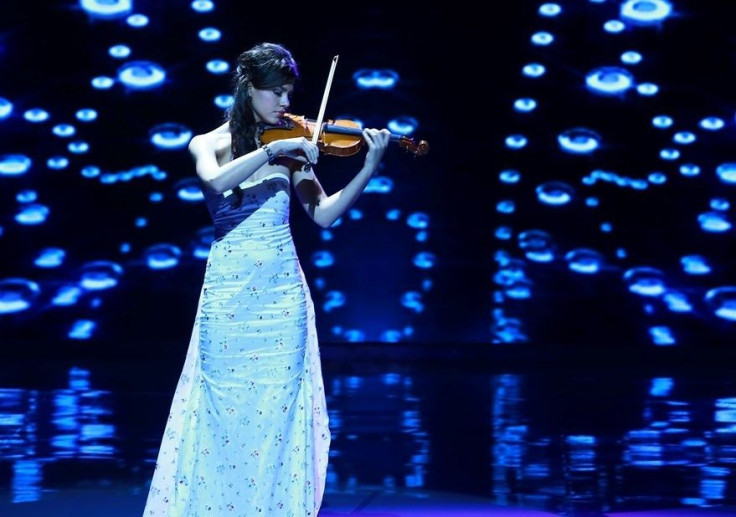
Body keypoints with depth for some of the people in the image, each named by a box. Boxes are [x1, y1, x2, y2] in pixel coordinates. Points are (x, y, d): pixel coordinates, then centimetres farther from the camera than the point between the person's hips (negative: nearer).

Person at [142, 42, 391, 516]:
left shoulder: (291, 149, 8)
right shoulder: (209, 144, 3)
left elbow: (324, 214, 0)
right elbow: (218, 182, -19)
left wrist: (370, 168, -10)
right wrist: (274, 149, -23)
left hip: (283, 296, 2)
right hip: (229, 297, -1)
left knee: (278, 417, 0)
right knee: (225, 415, 0)